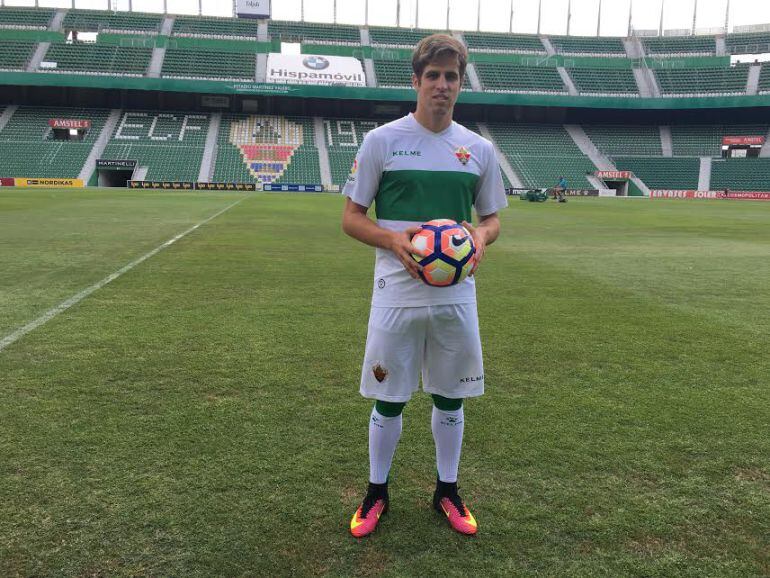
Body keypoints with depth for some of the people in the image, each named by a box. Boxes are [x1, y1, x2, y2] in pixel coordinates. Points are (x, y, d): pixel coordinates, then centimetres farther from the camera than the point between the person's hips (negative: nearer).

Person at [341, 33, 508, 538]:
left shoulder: (480, 149, 6)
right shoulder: (382, 140, -2)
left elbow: (492, 217, 14)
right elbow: (352, 217, 0)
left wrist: (481, 236, -10)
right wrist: (392, 239, -19)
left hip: (457, 294, 3)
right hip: (397, 292, -2)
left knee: (451, 397, 13)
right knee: (388, 399, 7)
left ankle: (447, 490, 33)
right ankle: (377, 492, 29)